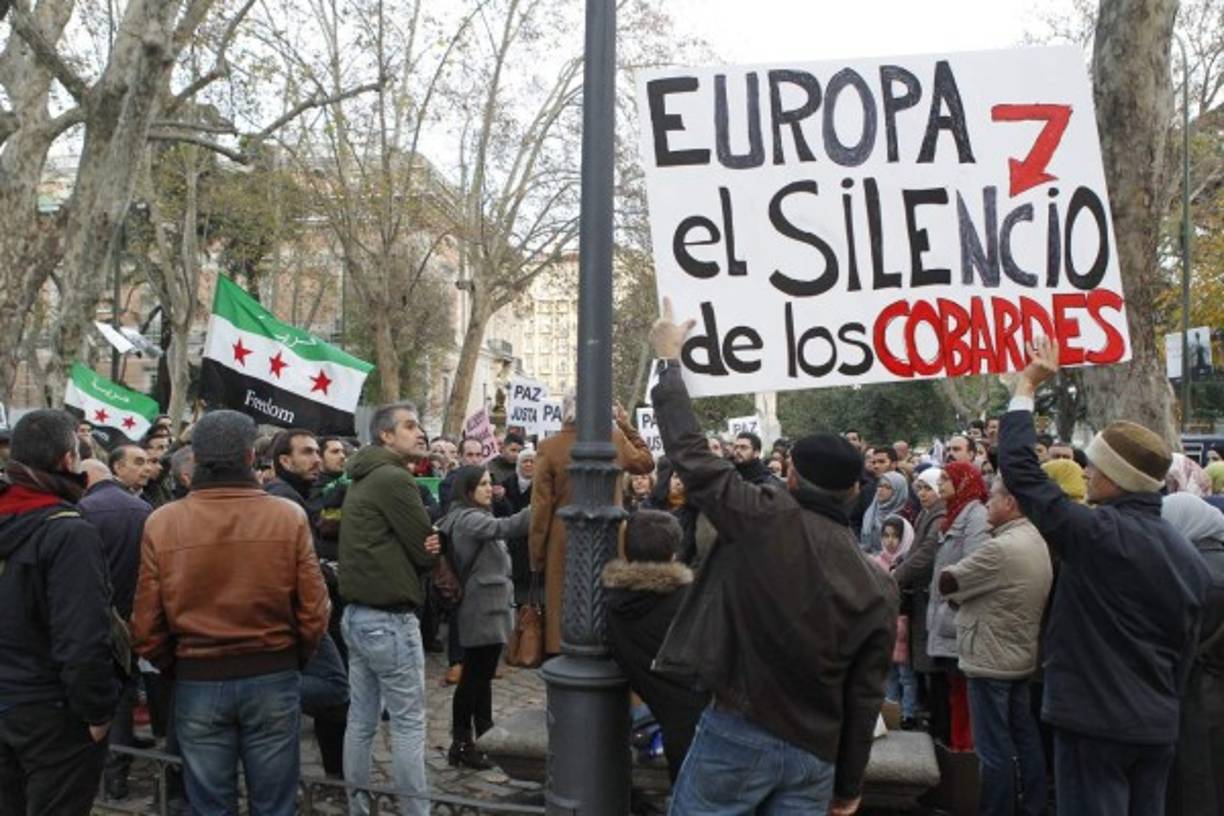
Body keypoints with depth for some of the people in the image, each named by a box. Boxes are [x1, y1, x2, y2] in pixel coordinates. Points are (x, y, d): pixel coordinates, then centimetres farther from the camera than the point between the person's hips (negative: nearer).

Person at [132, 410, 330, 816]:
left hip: (197, 681, 1)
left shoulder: (161, 522, -9)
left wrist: (173, 668, 14)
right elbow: (312, 612, -10)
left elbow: (147, 625, -5)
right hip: (273, 677, 0)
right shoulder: (289, 516, -12)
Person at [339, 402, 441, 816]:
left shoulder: (362, 480, 14)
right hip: (389, 618, -9)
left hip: (357, 612, 9)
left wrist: (423, 545, -6)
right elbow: (426, 550, -15)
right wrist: (426, 548, 7)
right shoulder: (395, 478, -16)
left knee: (361, 720, 14)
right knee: (408, 724, 0)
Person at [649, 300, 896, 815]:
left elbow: (690, 454, -7)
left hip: (737, 734, -4)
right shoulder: (881, 591, -1)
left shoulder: (766, 520, -15)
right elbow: (865, 700, 3)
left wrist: (669, 361, 5)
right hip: (816, 755, 4)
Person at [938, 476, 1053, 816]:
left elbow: (945, 582, -16)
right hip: (1021, 656, 9)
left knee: (995, 749, 0)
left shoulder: (1001, 548, -24)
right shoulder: (1037, 542, 8)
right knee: (1025, 740, 17)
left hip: (991, 660, -9)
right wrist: (969, 585, 0)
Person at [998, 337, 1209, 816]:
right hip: (1158, 725, 7)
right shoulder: (1189, 555, 5)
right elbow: (1186, 649, 13)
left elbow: (1020, 469, -15)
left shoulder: (1098, 534, -18)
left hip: (1095, 722, -7)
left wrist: (1025, 386, -6)